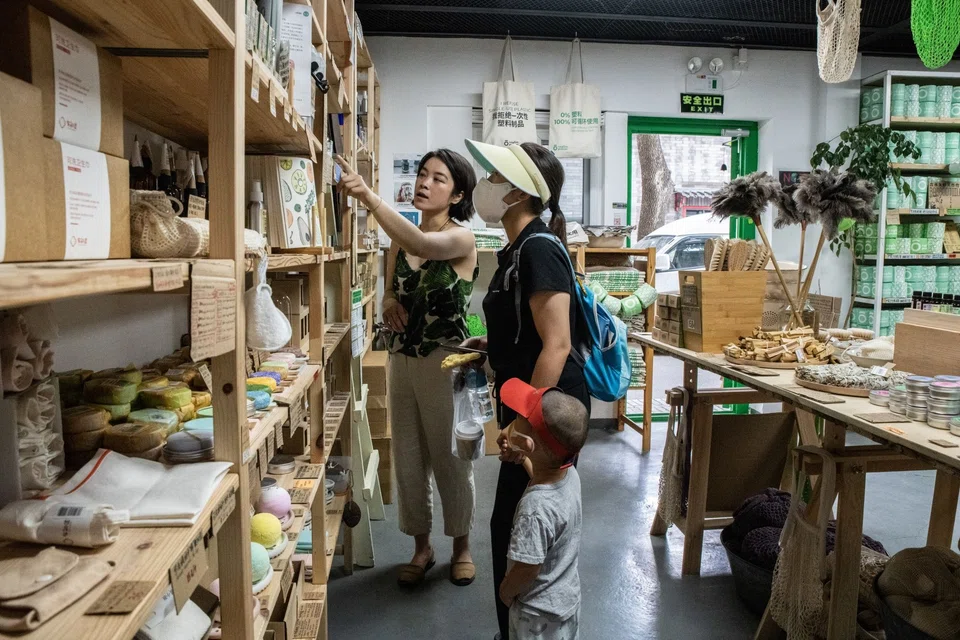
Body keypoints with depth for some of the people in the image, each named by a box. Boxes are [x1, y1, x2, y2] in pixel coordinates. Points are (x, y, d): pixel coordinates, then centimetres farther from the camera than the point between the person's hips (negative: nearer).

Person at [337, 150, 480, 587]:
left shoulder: (461, 239, -11)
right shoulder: (399, 239, 7)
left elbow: (422, 245, -33)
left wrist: (368, 196, -44)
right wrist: (390, 302, -8)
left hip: (445, 361, -5)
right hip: (403, 359, 6)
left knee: (451, 460, 7)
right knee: (408, 460, 13)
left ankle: (462, 546, 30)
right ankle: (421, 547, 32)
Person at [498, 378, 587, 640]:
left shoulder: (534, 509, -39)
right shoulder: (570, 474, -16)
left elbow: (527, 569, -26)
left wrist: (505, 591, -8)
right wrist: (526, 460, 13)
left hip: (540, 612, -7)